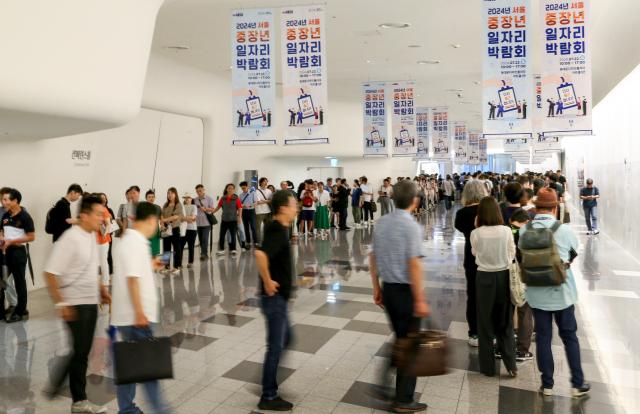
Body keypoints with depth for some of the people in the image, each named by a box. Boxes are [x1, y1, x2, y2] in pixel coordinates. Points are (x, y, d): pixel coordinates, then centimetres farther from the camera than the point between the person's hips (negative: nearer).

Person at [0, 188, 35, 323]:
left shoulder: (24, 217, -12)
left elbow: (31, 237, -13)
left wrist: (11, 241, -17)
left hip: (18, 251, -7)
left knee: (19, 282, 4)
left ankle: (21, 311, 15)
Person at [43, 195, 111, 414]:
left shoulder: (92, 236, 8)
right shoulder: (70, 239, -18)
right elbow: (50, 273, -19)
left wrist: (103, 291, 17)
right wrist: (61, 303, -21)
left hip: (91, 302, 8)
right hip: (75, 304, -8)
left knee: (83, 351, 15)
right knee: (80, 351, 0)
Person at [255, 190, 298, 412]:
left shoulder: (277, 228, 9)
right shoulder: (278, 231, -21)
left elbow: (270, 256, 24)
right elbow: (260, 254, -38)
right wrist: (268, 282, -27)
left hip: (279, 296, 10)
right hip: (275, 297, -10)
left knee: (285, 339, 22)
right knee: (275, 346, 2)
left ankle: (268, 382, 35)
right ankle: (268, 397, 16)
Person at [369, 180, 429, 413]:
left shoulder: (381, 223, 4)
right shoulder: (411, 226, -16)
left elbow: (373, 257, 8)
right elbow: (414, 265, -21)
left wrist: (377, 288, 16)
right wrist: (420, 300, -16)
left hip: (388, 288, 6)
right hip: (406, 291, -6)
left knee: (399, 339, 24)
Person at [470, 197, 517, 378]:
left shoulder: (475, 234, -13)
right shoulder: (506, 231, -10)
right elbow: (512, 255, 1)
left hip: (484, 278, -1)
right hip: (504, 276, 1)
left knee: (486, 323, 11)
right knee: (505, 323, 17)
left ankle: (488, 367, 20)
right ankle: (511, 364, 20)